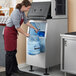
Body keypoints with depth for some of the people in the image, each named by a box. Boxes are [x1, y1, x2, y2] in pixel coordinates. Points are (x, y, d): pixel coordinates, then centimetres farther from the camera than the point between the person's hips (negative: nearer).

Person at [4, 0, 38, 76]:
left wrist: (35, 28, 18)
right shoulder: (16, 12, -25)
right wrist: (25, 34, -15)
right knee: (10, 52, -3)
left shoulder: (22, 12, 3)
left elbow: (26, 21, 14)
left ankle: (14, 69, 25)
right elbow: (17, 27, -24)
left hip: (14, 32, 9)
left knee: (14, 51, 14)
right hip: (9, 32, -9)